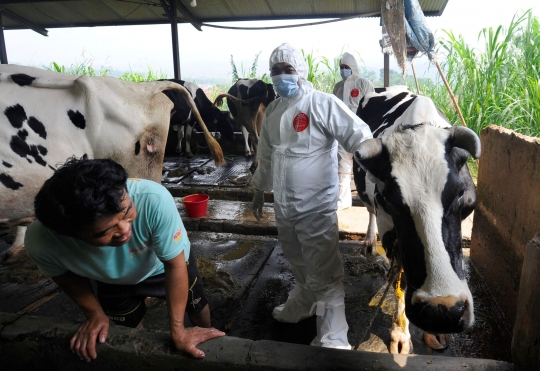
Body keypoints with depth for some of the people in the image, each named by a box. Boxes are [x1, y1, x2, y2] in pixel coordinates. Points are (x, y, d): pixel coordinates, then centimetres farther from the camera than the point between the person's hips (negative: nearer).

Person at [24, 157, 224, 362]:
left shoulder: (153, 200, -47)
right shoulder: (41, 242, -38)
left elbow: (175, 264, -32)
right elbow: (64, 275, -12)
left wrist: (178, 331, -26)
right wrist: (95, 314, -7)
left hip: (168, 261, 0)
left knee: (196, 305, 22)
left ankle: (209, 344, 56)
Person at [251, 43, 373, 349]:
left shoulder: (322, 103, -13)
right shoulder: (273, 111, 10)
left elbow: (359, 136, -20)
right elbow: (267, 155, 20)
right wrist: (260, 190, 27)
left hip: (316, 206, -7)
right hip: (284, 206, 7)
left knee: (324, 274, -2)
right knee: (300, 265, 26)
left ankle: (334, 339, 12)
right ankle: (301, 306, 49)